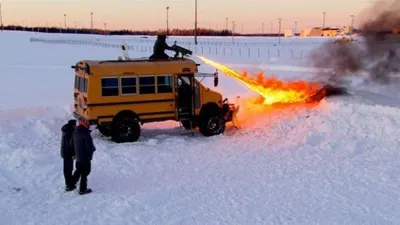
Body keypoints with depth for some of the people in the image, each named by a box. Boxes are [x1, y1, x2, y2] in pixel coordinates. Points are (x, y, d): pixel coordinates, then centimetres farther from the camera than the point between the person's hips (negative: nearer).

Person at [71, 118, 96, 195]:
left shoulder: (75, 133, 0)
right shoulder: (86, 135, -25)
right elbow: (90, 147, -25)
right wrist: (93, 149, -4)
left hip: (78, 157, 8)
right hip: (86, 157, -8)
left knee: (78, 171, 26)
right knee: (85, 173, 4)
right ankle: (82, 189, 12)